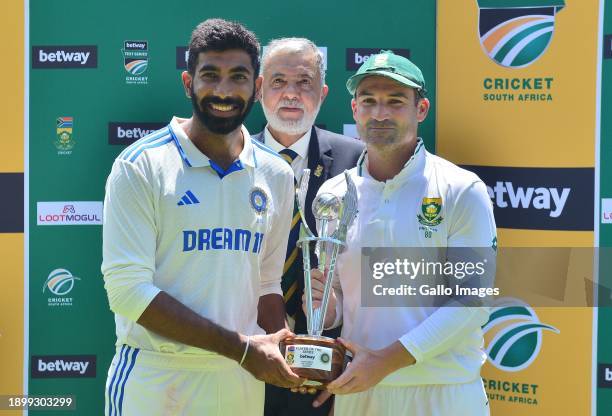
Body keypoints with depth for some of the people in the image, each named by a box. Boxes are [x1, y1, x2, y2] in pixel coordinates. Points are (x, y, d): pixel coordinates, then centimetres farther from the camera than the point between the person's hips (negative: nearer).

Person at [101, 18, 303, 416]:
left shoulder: (276, 174, 6)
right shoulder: (141, 166, -9)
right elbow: (128, 288, -15)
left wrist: (284, 356, -6)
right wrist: (240, 347, -17)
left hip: (242, 380, 4)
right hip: (155, 378, -4)